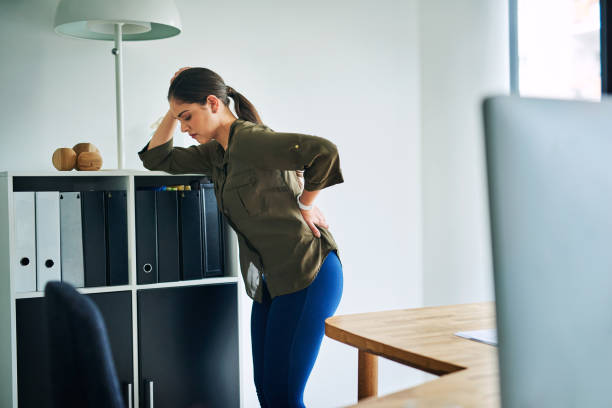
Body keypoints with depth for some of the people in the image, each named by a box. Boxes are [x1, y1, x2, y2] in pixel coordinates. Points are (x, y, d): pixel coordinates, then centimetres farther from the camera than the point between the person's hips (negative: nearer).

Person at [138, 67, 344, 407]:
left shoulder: (248, 139, -16)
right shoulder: (216, 152, 12)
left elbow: (324, 150, -29)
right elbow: (157, 158, 22)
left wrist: (305, 204, -14)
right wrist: (175, 110, 12)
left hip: (308, 274, -9)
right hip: (271, 282, 10)